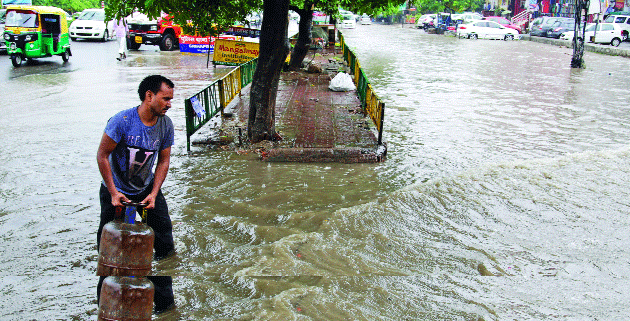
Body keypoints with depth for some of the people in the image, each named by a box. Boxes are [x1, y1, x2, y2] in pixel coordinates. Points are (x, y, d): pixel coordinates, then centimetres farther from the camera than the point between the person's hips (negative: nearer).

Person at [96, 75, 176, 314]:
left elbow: (163, 160, -3)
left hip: (147, 188, 4)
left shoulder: (166, 125, -11)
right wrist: (114, 193, -17)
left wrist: (153, 194, -12)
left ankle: (164, 300, 13)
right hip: (116, 191, -3)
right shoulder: (122, 121, -24)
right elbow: (102, 156, -17)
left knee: (164, 241, -1)